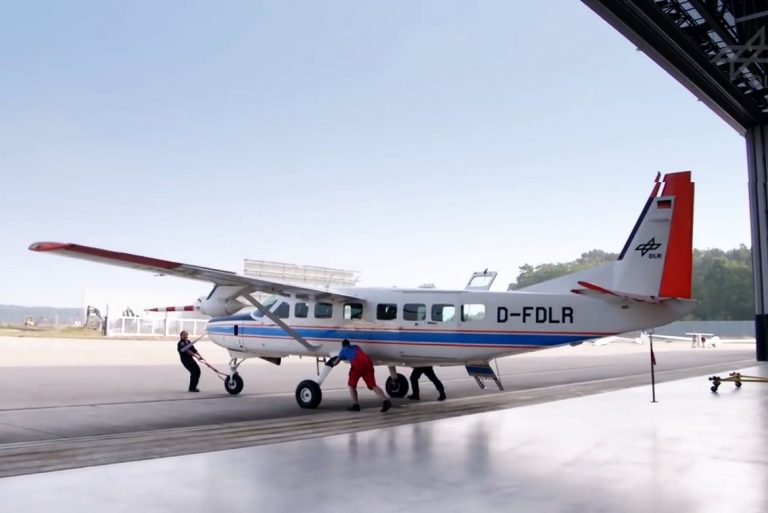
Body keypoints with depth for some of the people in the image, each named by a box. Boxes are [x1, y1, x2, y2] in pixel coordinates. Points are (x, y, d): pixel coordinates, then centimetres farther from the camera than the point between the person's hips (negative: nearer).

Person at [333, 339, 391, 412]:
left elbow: (335, 363, 34)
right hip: (367, 362, 4)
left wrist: (334, 362, 58)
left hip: (357, 364, -4)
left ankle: (355, 405, 6)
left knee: (351, 385, 16)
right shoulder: (356, 347, 38)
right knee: (372, 385, -2)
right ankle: (385, 401, -21)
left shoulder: (344, 350, 27)